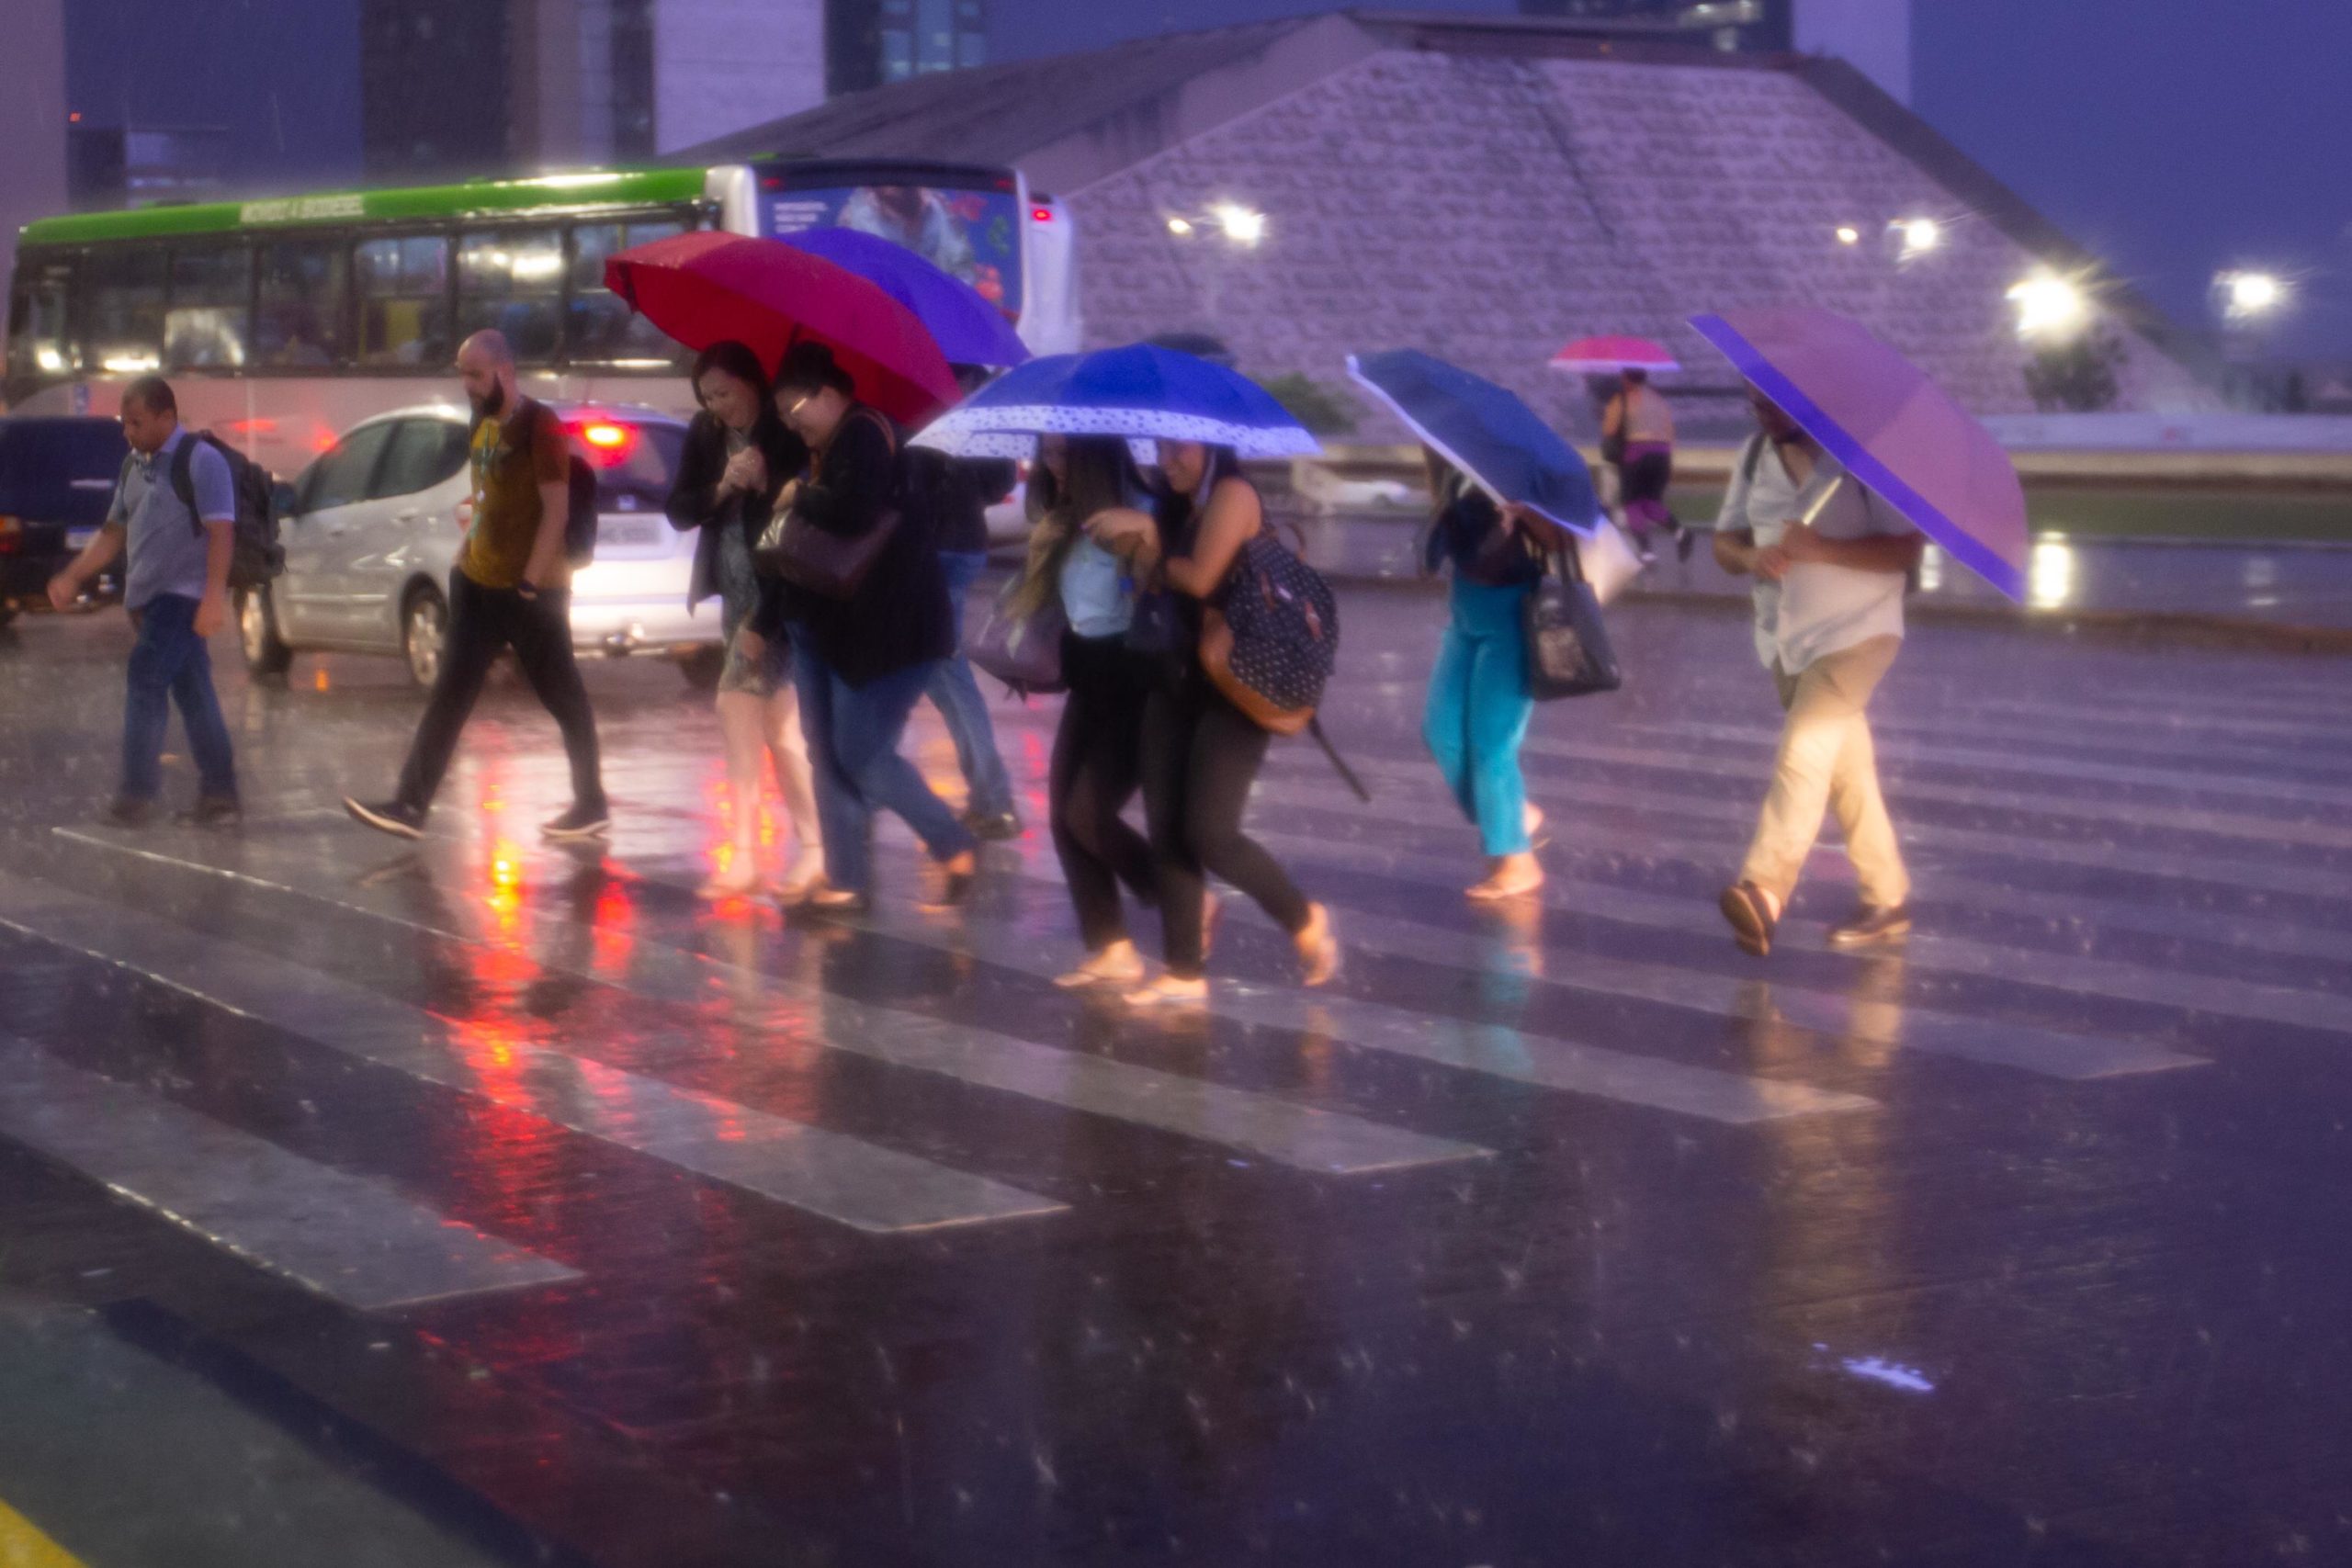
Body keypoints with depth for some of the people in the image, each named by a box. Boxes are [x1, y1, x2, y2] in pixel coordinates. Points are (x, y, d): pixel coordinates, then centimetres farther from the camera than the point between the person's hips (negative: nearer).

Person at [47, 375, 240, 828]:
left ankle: (137, 794, -10)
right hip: (152, 598, 8)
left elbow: (221, 531, -18)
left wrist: (214, 597, -26)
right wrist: (73, 577, 14)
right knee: (193, 695, 8)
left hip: (184, 597, -8)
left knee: (144, 681, -13)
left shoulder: (200, 461, -10)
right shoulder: (134, 466, 14)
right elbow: (115, 532, 22)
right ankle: (220, 797, 11)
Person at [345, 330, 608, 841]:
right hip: (478, 583, 8)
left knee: (563, 697, 3)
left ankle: (592, 807, 15)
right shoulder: (483, 425, 13)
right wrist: (468, 552, 11)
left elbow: (556, 509, -17)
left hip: (531, 592, -8)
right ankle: (410, 806, -1)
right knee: (450, 694, 2)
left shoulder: (538, 425, -13)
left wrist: (530, 582, -18)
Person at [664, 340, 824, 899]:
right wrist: (722, 487, -15)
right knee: (774, 720, 8)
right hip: (738, 590, 7)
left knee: (738, 700, -10)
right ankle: (812, 848, 13)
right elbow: (679, 510, 2)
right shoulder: (705, 435, 5)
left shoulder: (789, 434, -12)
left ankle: (744, 853, -2)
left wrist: (765, 481, -28)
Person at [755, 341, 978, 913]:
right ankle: (845, 882, 12)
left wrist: (799, 497, -14)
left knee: (861, 754, -9)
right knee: (828, 755, 7)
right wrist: (765, 623, 24)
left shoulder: (866, 436, -14)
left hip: (887, 628, -10)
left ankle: (955, 849, 5)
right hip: (823, 630, 10)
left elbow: (852, 510, -33)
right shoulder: (823, 452, 15)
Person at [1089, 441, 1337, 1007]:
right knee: (1166, 833, 3)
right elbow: (1160, 581, 5)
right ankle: (1184, 973, 9)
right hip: (1178, 679, 9)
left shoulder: (1232, 494, -10)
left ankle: (1306, 921, 10)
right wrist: (1141, 532, -12)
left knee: (1209, 833, -12)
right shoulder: (1181, 509, 16)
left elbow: (1199, 579, -19)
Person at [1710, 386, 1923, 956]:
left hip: (1856, 631, -7)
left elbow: (1907, 548, -18)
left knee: (1804, 753, -22)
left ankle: (1764, 890, -32)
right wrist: (1751, 556, -16)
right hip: (1785, 638, 7)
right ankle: (1888, 898, 21)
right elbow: (1724, 541, 7)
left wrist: (1822, 548, -29)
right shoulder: (1756, 453, 4)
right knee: (1845, 768, 12)